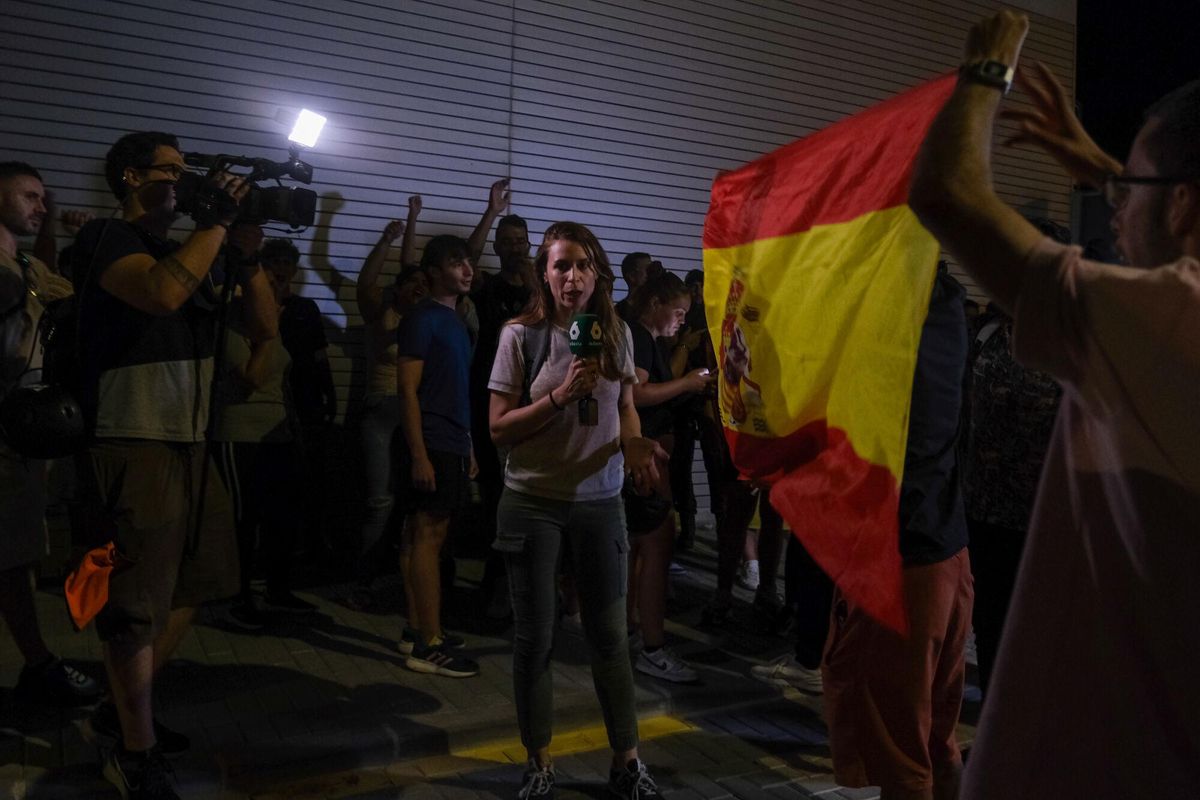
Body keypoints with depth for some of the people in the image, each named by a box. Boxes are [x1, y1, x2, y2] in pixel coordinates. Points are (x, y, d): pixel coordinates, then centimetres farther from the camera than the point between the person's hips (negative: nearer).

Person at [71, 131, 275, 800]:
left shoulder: (190, 249, 15)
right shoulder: (108, 241, -6)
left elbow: (264, 327, 10)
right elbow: (162, 293, -29)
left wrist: (246, 249, 0)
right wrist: (219, 220, -18)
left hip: (191, 445, 8)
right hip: (134, 449, -8)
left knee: (192, 589, 17)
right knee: (139, 609, 0)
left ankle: (123, 713, 35)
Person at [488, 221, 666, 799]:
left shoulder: (616, 334, 2)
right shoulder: (521, 336, -8)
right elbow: (499, 428, -9)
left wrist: (633, 443, -8)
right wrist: (561, 395, -22)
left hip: (600, 503, 2)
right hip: (533, 503, -2)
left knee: (610, 636, 8)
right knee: (535, 638, 9)